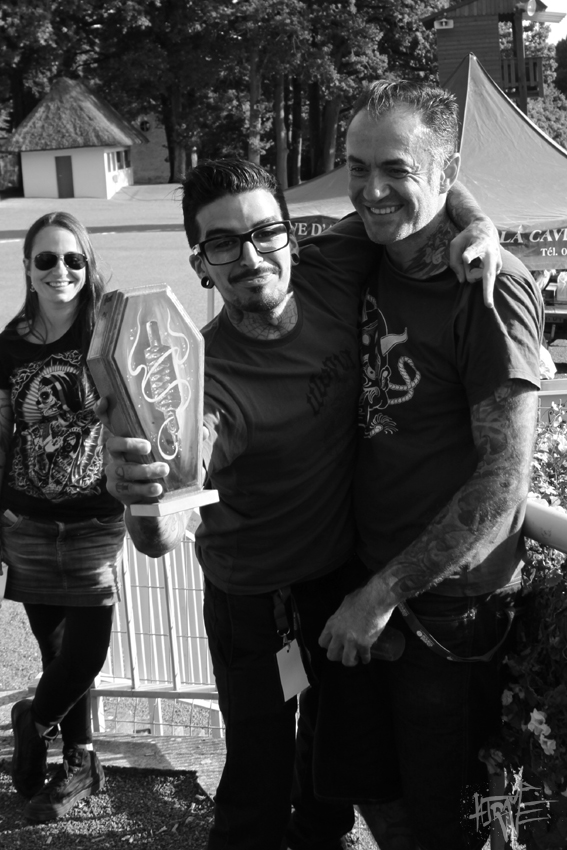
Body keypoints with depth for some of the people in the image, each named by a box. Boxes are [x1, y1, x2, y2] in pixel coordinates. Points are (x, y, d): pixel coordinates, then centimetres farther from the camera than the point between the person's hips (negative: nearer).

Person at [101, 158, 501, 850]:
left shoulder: (331, 270, -17)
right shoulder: (209, 378, -31)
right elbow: (161, 539, -43)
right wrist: (142, 500, -66)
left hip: (351, 571, 5)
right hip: (258, 604, -5)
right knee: (260, 780, 4)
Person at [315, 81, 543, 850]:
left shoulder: (490, 287, -18)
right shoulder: (369, 266, 3)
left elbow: (504, 479, -20)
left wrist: (385, 591, -17)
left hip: (451, 607, -7)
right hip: (366, 593, 7)